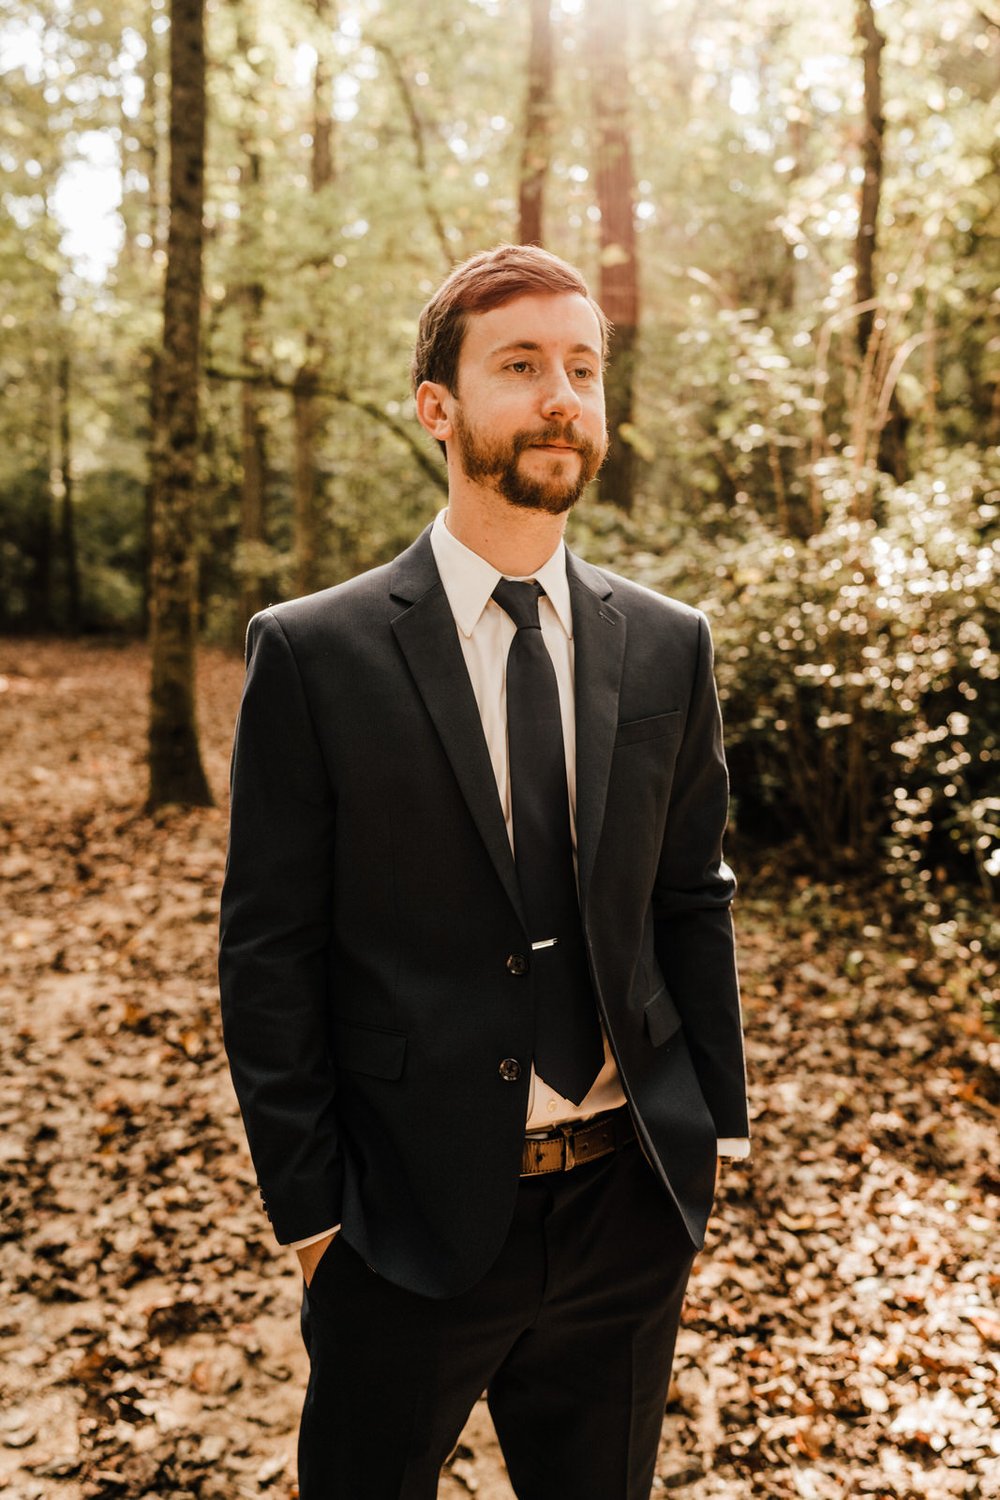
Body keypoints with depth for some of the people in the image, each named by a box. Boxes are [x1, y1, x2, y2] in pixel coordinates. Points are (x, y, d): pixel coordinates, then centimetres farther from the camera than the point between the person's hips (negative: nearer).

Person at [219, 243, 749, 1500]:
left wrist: (716, 1123, 6)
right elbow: (269, 956, -8)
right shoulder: (312, 655, -10)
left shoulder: (668, 648, 1)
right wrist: (308, 1210, -7)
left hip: (631, 1207, 4)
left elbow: (691, 901, 7)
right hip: (410, 1221, -3)